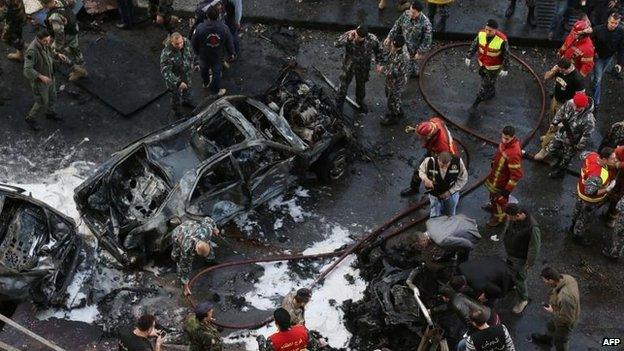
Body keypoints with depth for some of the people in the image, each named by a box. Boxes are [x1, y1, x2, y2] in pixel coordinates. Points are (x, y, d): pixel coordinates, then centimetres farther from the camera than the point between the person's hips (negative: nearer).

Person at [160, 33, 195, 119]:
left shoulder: (187, 42, -22)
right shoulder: (167, 54, -41)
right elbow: (165, 72, -39)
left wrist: (191, 65, 15)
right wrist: (178, 83, -46)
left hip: (186, 73, 6)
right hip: (174, 78, -6)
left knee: (187, 88, 32)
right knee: (176, 96, 16)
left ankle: (186, 101, 65)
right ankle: (177, 114, 44)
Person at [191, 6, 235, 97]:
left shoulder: (200, 28, -30)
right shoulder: (224, 28, -26)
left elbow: (194, 42, -14)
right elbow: (229, 43, -11)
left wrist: (197, 52, 7)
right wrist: (231, 53, 9)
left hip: (203, 55, 1)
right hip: (217, 57, -1)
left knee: (204, 69, 30)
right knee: (216, 73, 22)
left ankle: (206, 83, 58)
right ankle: (216, 91, 40)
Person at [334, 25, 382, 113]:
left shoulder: (372, 39, -26)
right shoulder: (348, 35, -30)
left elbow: (378, 50, -7)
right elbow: (336, 44, -41)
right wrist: (348, 39, -52)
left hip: (363, 67, 1)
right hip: (349, 65, -1)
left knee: (361, 84, 23)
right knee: (344, 83, 17)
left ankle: (360, 101, 50)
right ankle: (340, 101, 43)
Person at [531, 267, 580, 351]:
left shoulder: (565, 298, -48)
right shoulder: (567, 277, -23)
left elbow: (567, 319, -34)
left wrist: (553, 312, -22)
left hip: (565, 322, -8)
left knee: (559, 342, 22)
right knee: (551, 326, 37)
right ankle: (547, 338, 68)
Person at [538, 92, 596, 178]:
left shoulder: (588, 120, -40)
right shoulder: (570, 103, -24)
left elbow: (586, 136, -27)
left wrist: (579, 148, -15)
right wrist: (554, 123, 10)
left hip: (572, 142, -5)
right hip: (561, 134, 5)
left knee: (566, 158, 22)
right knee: (551, 149, 23)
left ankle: (560, 171, 53)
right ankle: (559, 160, 56)